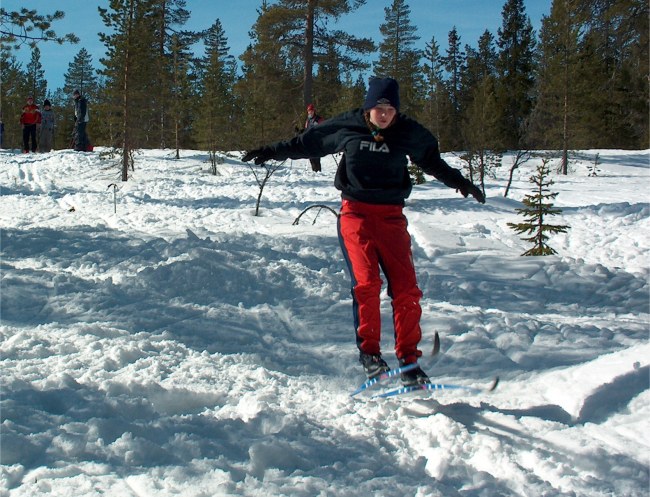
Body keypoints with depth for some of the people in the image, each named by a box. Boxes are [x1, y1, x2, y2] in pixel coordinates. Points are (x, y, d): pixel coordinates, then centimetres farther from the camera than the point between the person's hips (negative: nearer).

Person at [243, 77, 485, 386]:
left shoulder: (408, 133, 4)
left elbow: (432, 161, 22)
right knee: (366, 281, -17)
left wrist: (460, 182, 16)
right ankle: (368, 351, -4)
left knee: (406, 288, -6)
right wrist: (271, 152, 18)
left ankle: (409, 360, 4)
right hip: (355, 213, -1)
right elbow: (308, 142, 15)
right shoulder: (347, 127, 2)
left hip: (391, 215, 2)